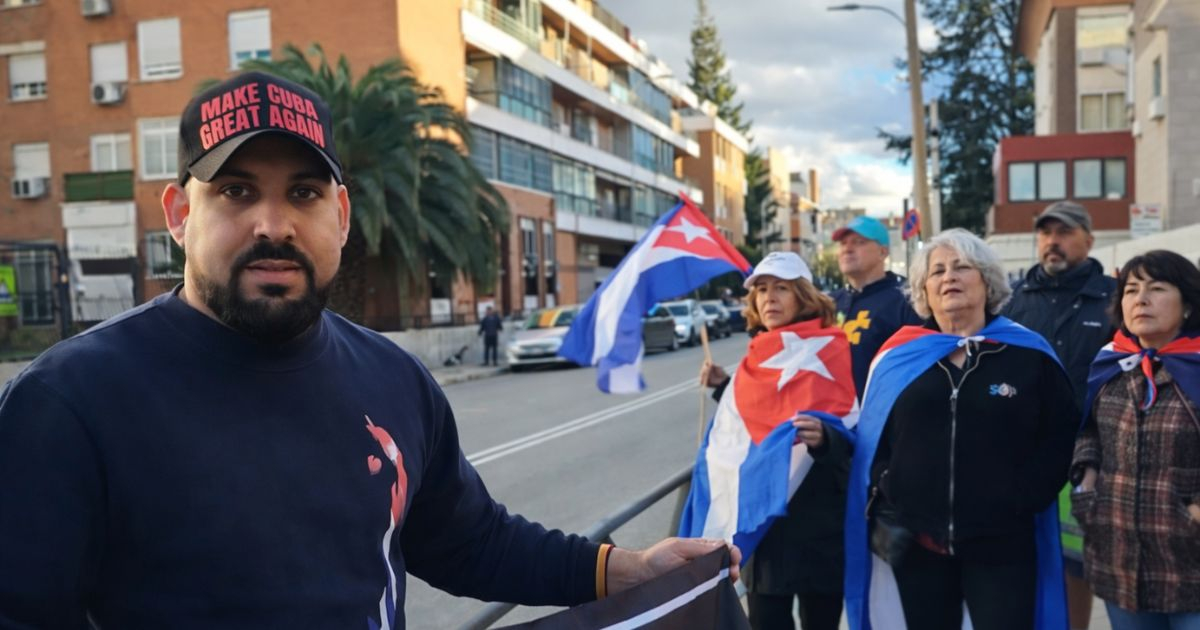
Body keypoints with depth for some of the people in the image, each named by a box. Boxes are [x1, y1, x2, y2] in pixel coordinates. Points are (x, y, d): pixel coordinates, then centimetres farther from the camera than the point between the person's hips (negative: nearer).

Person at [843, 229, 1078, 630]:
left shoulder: (1029, 354, 1)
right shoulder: (899, 355, 5)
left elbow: (1059, 437, 0)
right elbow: (872, 440, 8)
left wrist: (1022, 503, -9)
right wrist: (884, 505, -3)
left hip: (1002, 544, -1)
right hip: (916, 543, 2)